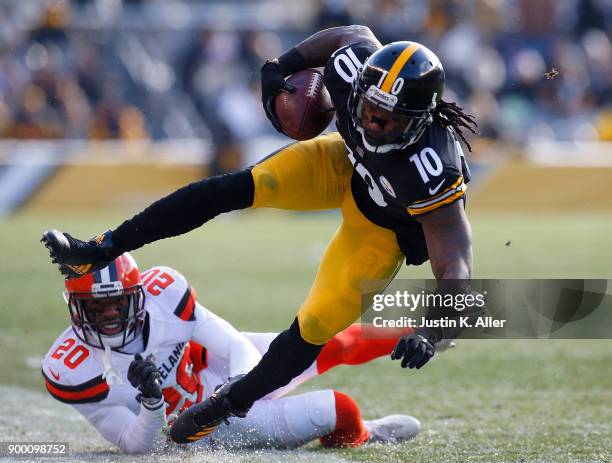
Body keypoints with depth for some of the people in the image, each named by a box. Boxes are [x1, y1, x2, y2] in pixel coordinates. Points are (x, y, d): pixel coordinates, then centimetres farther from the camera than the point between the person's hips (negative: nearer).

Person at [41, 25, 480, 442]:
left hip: (384, 227, -4)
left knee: (316, 326, -9)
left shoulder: (432, 171, -44)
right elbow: (356, 33, -6)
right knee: (239, 187, -15)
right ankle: (100, 251, -7)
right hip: (347, 166, 4)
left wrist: (430, 334, -56)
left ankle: (233, 401, 20)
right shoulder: (356, 70, -33)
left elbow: (456, 273, -42)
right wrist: (281, 68, -12)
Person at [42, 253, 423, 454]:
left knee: (336, 344, 9)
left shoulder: (162, 290, -24)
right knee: (340, 413, -14)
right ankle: (362, 436, 24)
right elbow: (140, 447, -26)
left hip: (224, 367, 3)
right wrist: (151, 403, -46)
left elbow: (235, 344, -18)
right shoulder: (71, 370, -31)